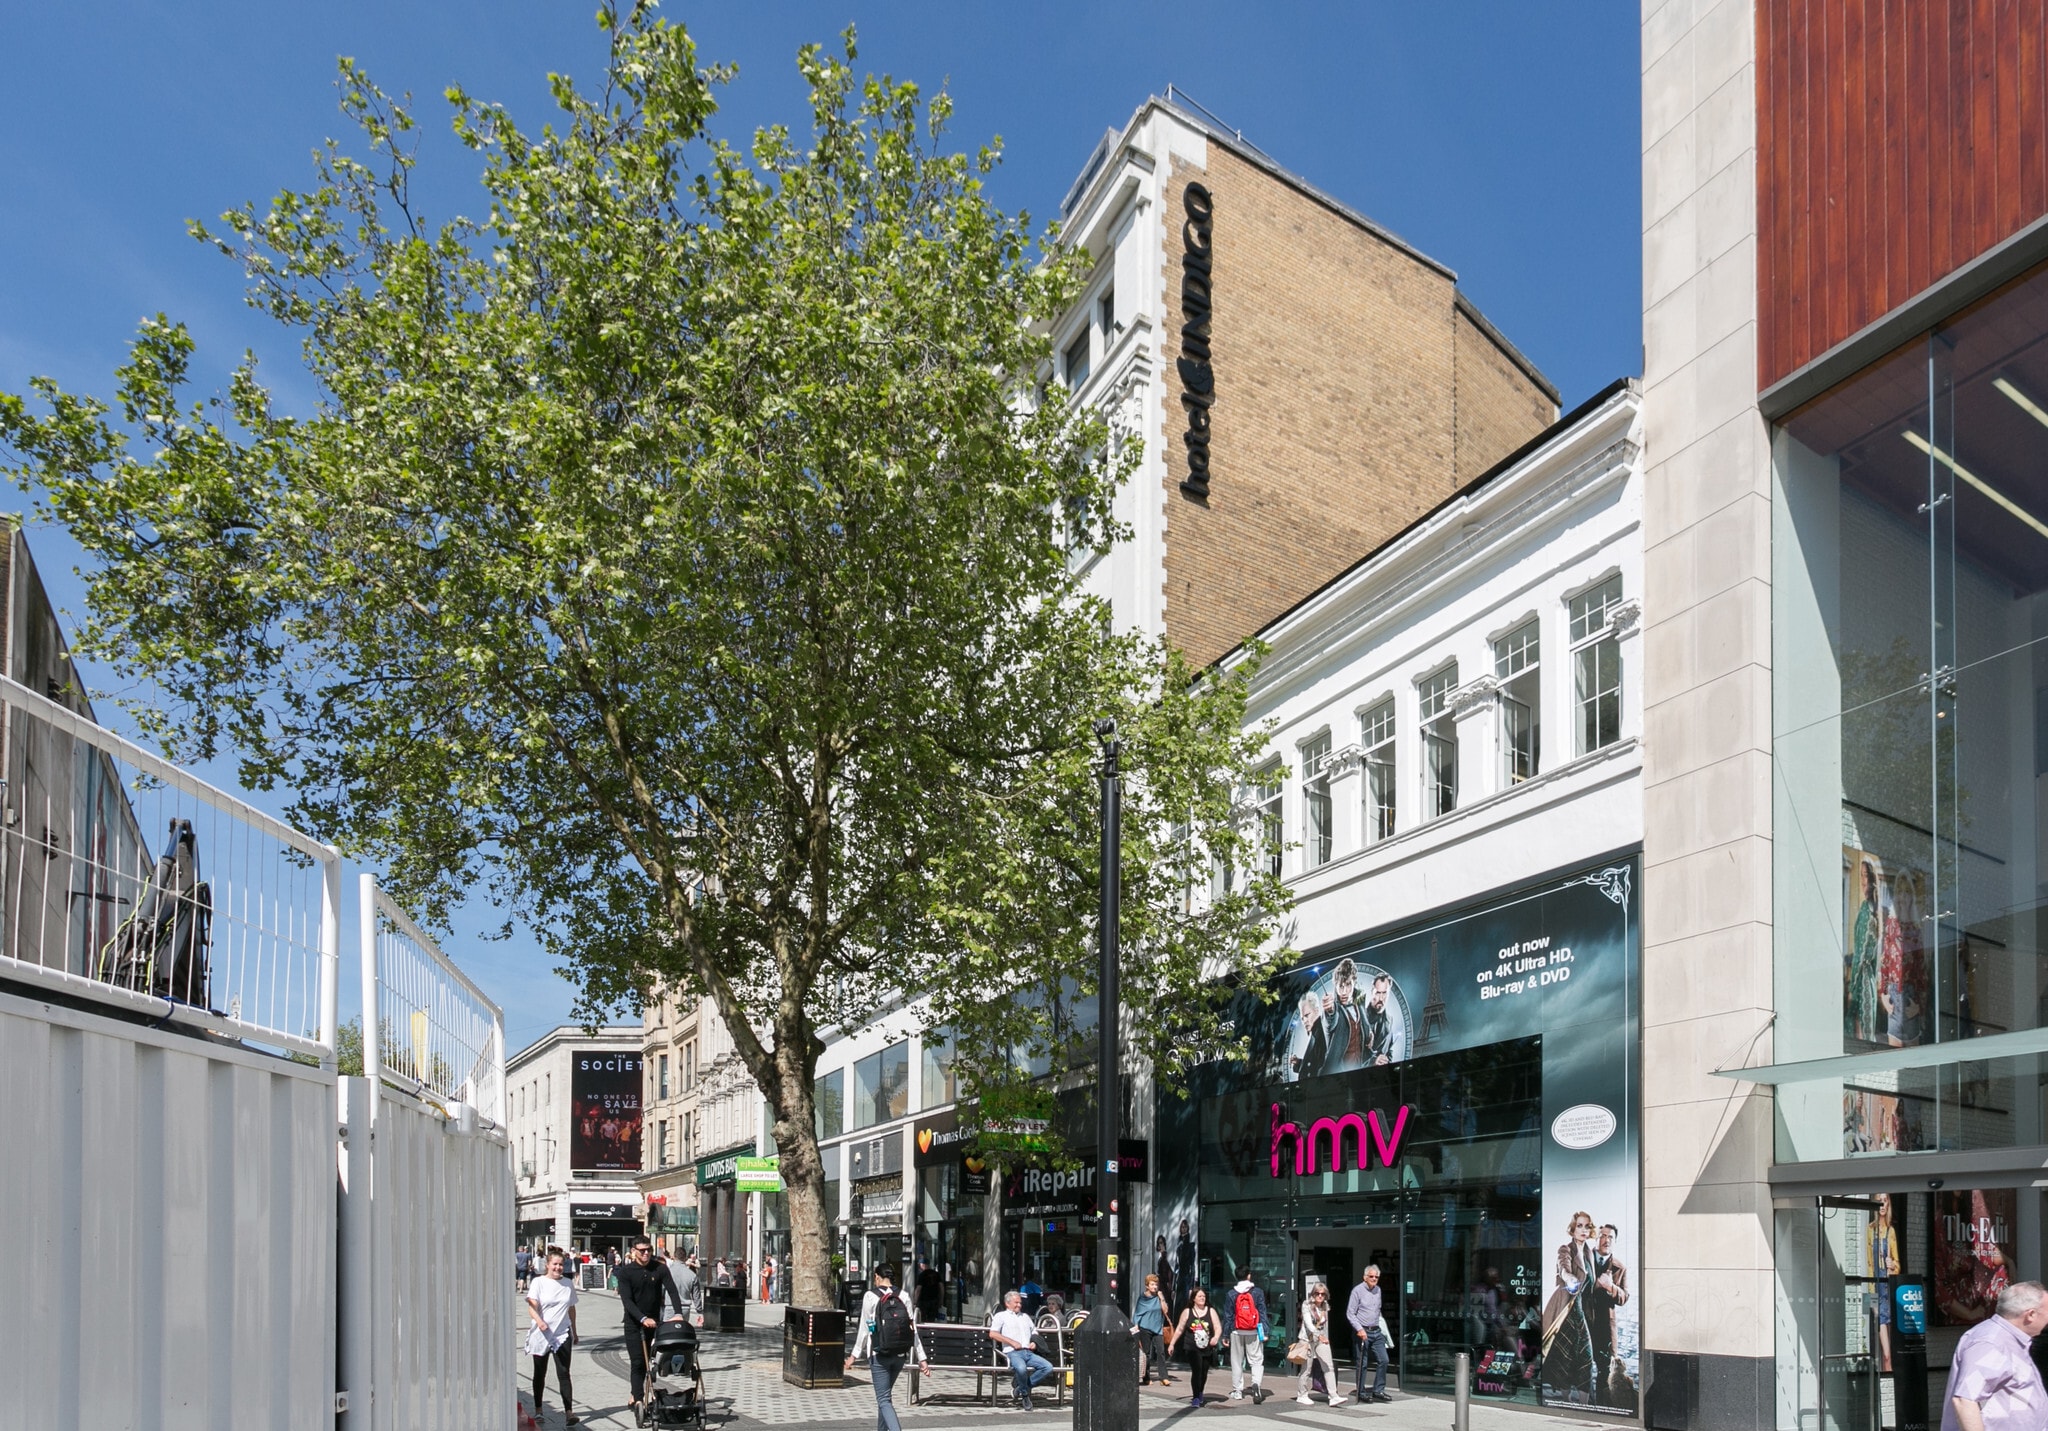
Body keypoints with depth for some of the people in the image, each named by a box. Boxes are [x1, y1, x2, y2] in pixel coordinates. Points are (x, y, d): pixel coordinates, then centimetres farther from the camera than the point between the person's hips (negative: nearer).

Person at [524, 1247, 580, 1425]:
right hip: (541, 1335, -1)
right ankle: (538, 1409, 24)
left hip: (562, 1334, 1)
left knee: (563, 1373, -7)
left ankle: (568, 1411, -12)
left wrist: (574, 1332, 22)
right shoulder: (539, 1282, -4)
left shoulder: (568, 1283, 7)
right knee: (539, 1374, 11)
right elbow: (532, 1307, -15)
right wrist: (539, 1321, -35)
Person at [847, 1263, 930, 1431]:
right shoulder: (903, 1297, 2)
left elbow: (864, 1330, -7)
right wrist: (922, 1358, 4)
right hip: (900, 1355, 5)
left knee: (884, 1399, -3)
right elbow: (913, 1330, 1)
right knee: (885, 1395, 23)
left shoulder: (871, 1296, -8)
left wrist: (854, 1355, 3)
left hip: (879, 1355, -5)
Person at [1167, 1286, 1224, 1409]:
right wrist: (1172, 1343, 11)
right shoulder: (1187, 1312, 4)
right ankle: (1196, 1398, -13)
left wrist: (1216, 1337, -21)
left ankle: (1200, 1394, 35)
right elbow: (1179, 1329, 11)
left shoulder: (1211, 1311, 6)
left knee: (1204, 1372, 11)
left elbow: (1218, 1327, 0)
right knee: (1197, 1370, -16)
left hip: (1207, 1348, 2)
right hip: (1193, 1348, -2)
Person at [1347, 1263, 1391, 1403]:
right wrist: (1359, 1329, -18)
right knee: (1362, 1363, -1)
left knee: (1383, 1360, -1)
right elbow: (1350, 1313, -10)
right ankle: (1361, 1392, 9)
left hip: (1376, 1332, 6)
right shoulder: (1358, 1290, -8)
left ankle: (1378, 1390, 7)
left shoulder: (1378, 1290, 12)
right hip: (1362, 1332, -6)